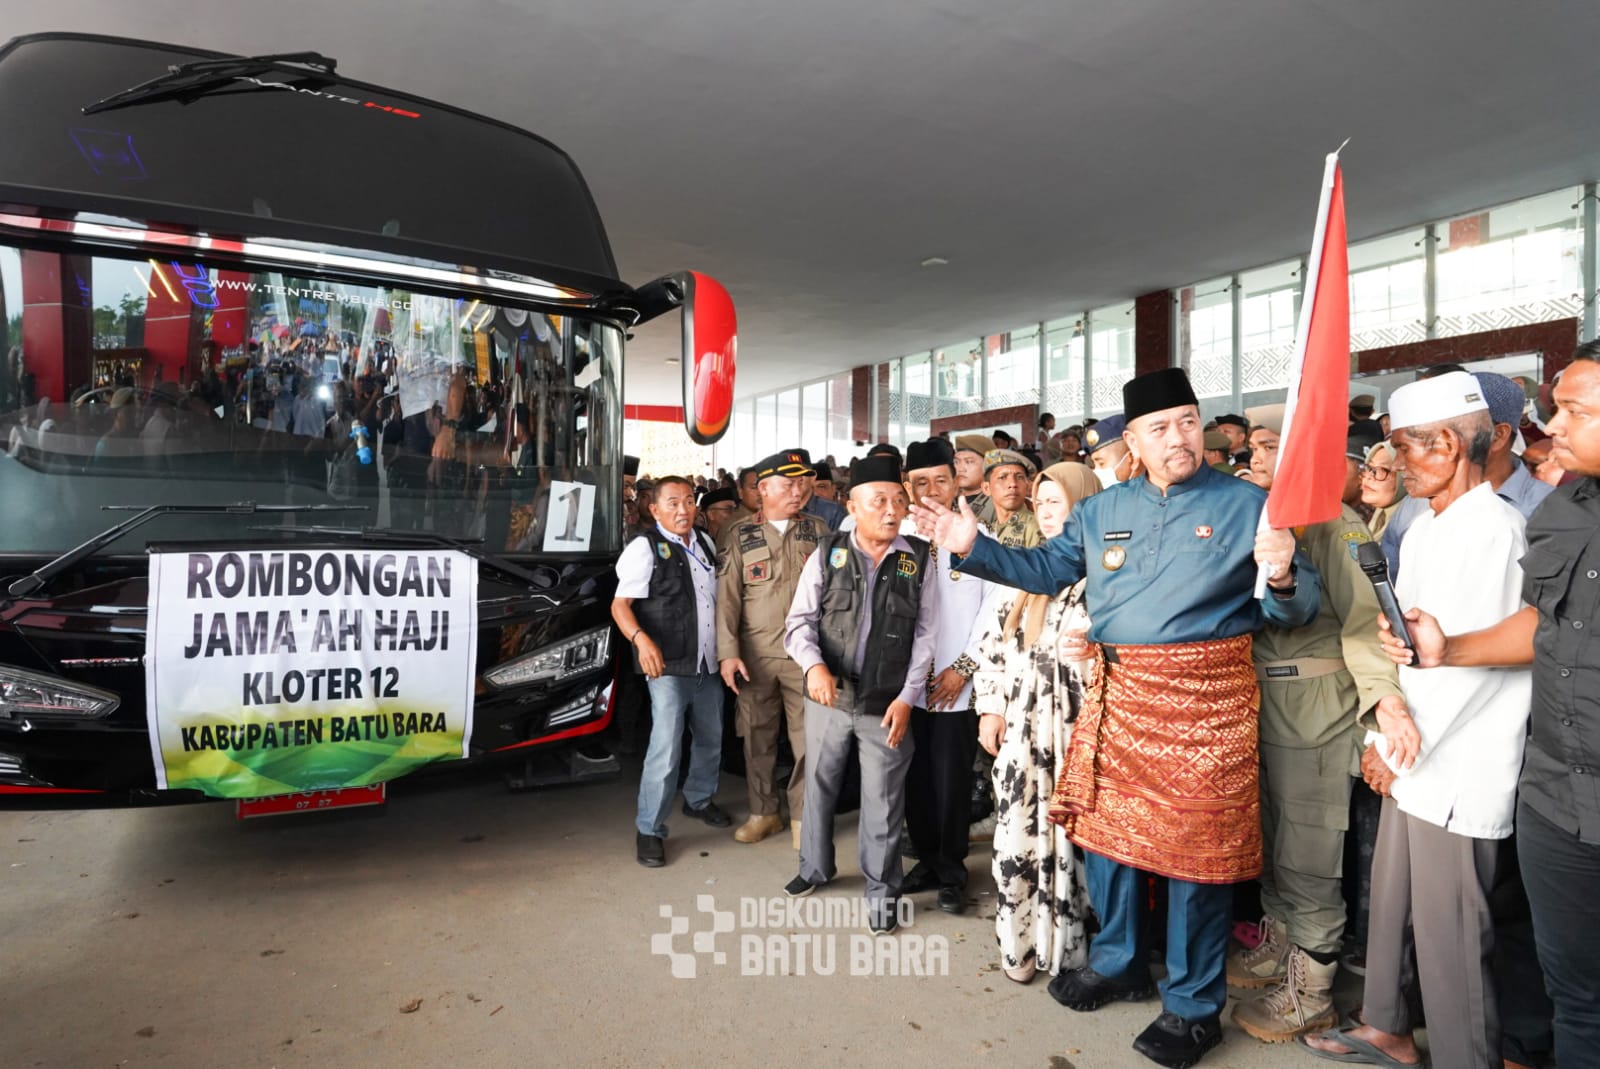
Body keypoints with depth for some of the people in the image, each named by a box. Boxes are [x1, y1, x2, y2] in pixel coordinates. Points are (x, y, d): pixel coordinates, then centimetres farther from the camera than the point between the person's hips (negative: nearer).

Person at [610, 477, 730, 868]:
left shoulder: (705, 544, 10)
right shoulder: (645, 548, -10)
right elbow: (620, 605, -15)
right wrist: (642, 639, -33)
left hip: (708, 663, 7)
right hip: (669, 666, -7)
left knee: (710, 738, 20)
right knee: (666, 748, -10)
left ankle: (699, 800, 43)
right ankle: (650, 830, 7)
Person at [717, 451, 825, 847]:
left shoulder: (817, 530, 5)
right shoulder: (739, 535, 2)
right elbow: (727, 595, -2)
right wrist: (728, 652, -10)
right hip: (755, 654, 0)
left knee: (808, 738, 3)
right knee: (757, 736, 11)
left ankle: (802, 816, 18)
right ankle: (763, 811, 28)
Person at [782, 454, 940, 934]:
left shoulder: (919, 559, -3)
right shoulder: (828, 552, -2)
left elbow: (925, 634, -1)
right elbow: (801, 619, -5)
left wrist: (907, 697, -7)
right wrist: (814, 665, -24)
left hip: (887, 704, -1)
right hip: (827, 697, 2)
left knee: (883, 801, 9)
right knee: (819, 786, 19)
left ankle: (882, 890, 30)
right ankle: (815, 865, 43)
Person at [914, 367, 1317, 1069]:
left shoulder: (1247, 505, -2)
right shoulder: (1101, 511, 11)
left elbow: (1297, 610, -3)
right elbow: (1047, 569, 15)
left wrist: (1283, 578, -27)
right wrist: (972, 546, 5)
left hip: (1205, 696, -4)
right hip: (1115, 693, 5)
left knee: (1195, 849, 5)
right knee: (1106, 827, 15)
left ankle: (1193, 1005, 27)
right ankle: (1117, 962, 39)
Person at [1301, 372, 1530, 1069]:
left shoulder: (1492, 529, -15)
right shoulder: (1424, 529, 12)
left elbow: (1469, 658, -18)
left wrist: (1399, 747, -12)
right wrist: (1386, 729, 4)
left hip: (1457, 769, -8)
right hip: (1411, 755, 8)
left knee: (1448, 929, 3)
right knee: (1390, 901, 19)